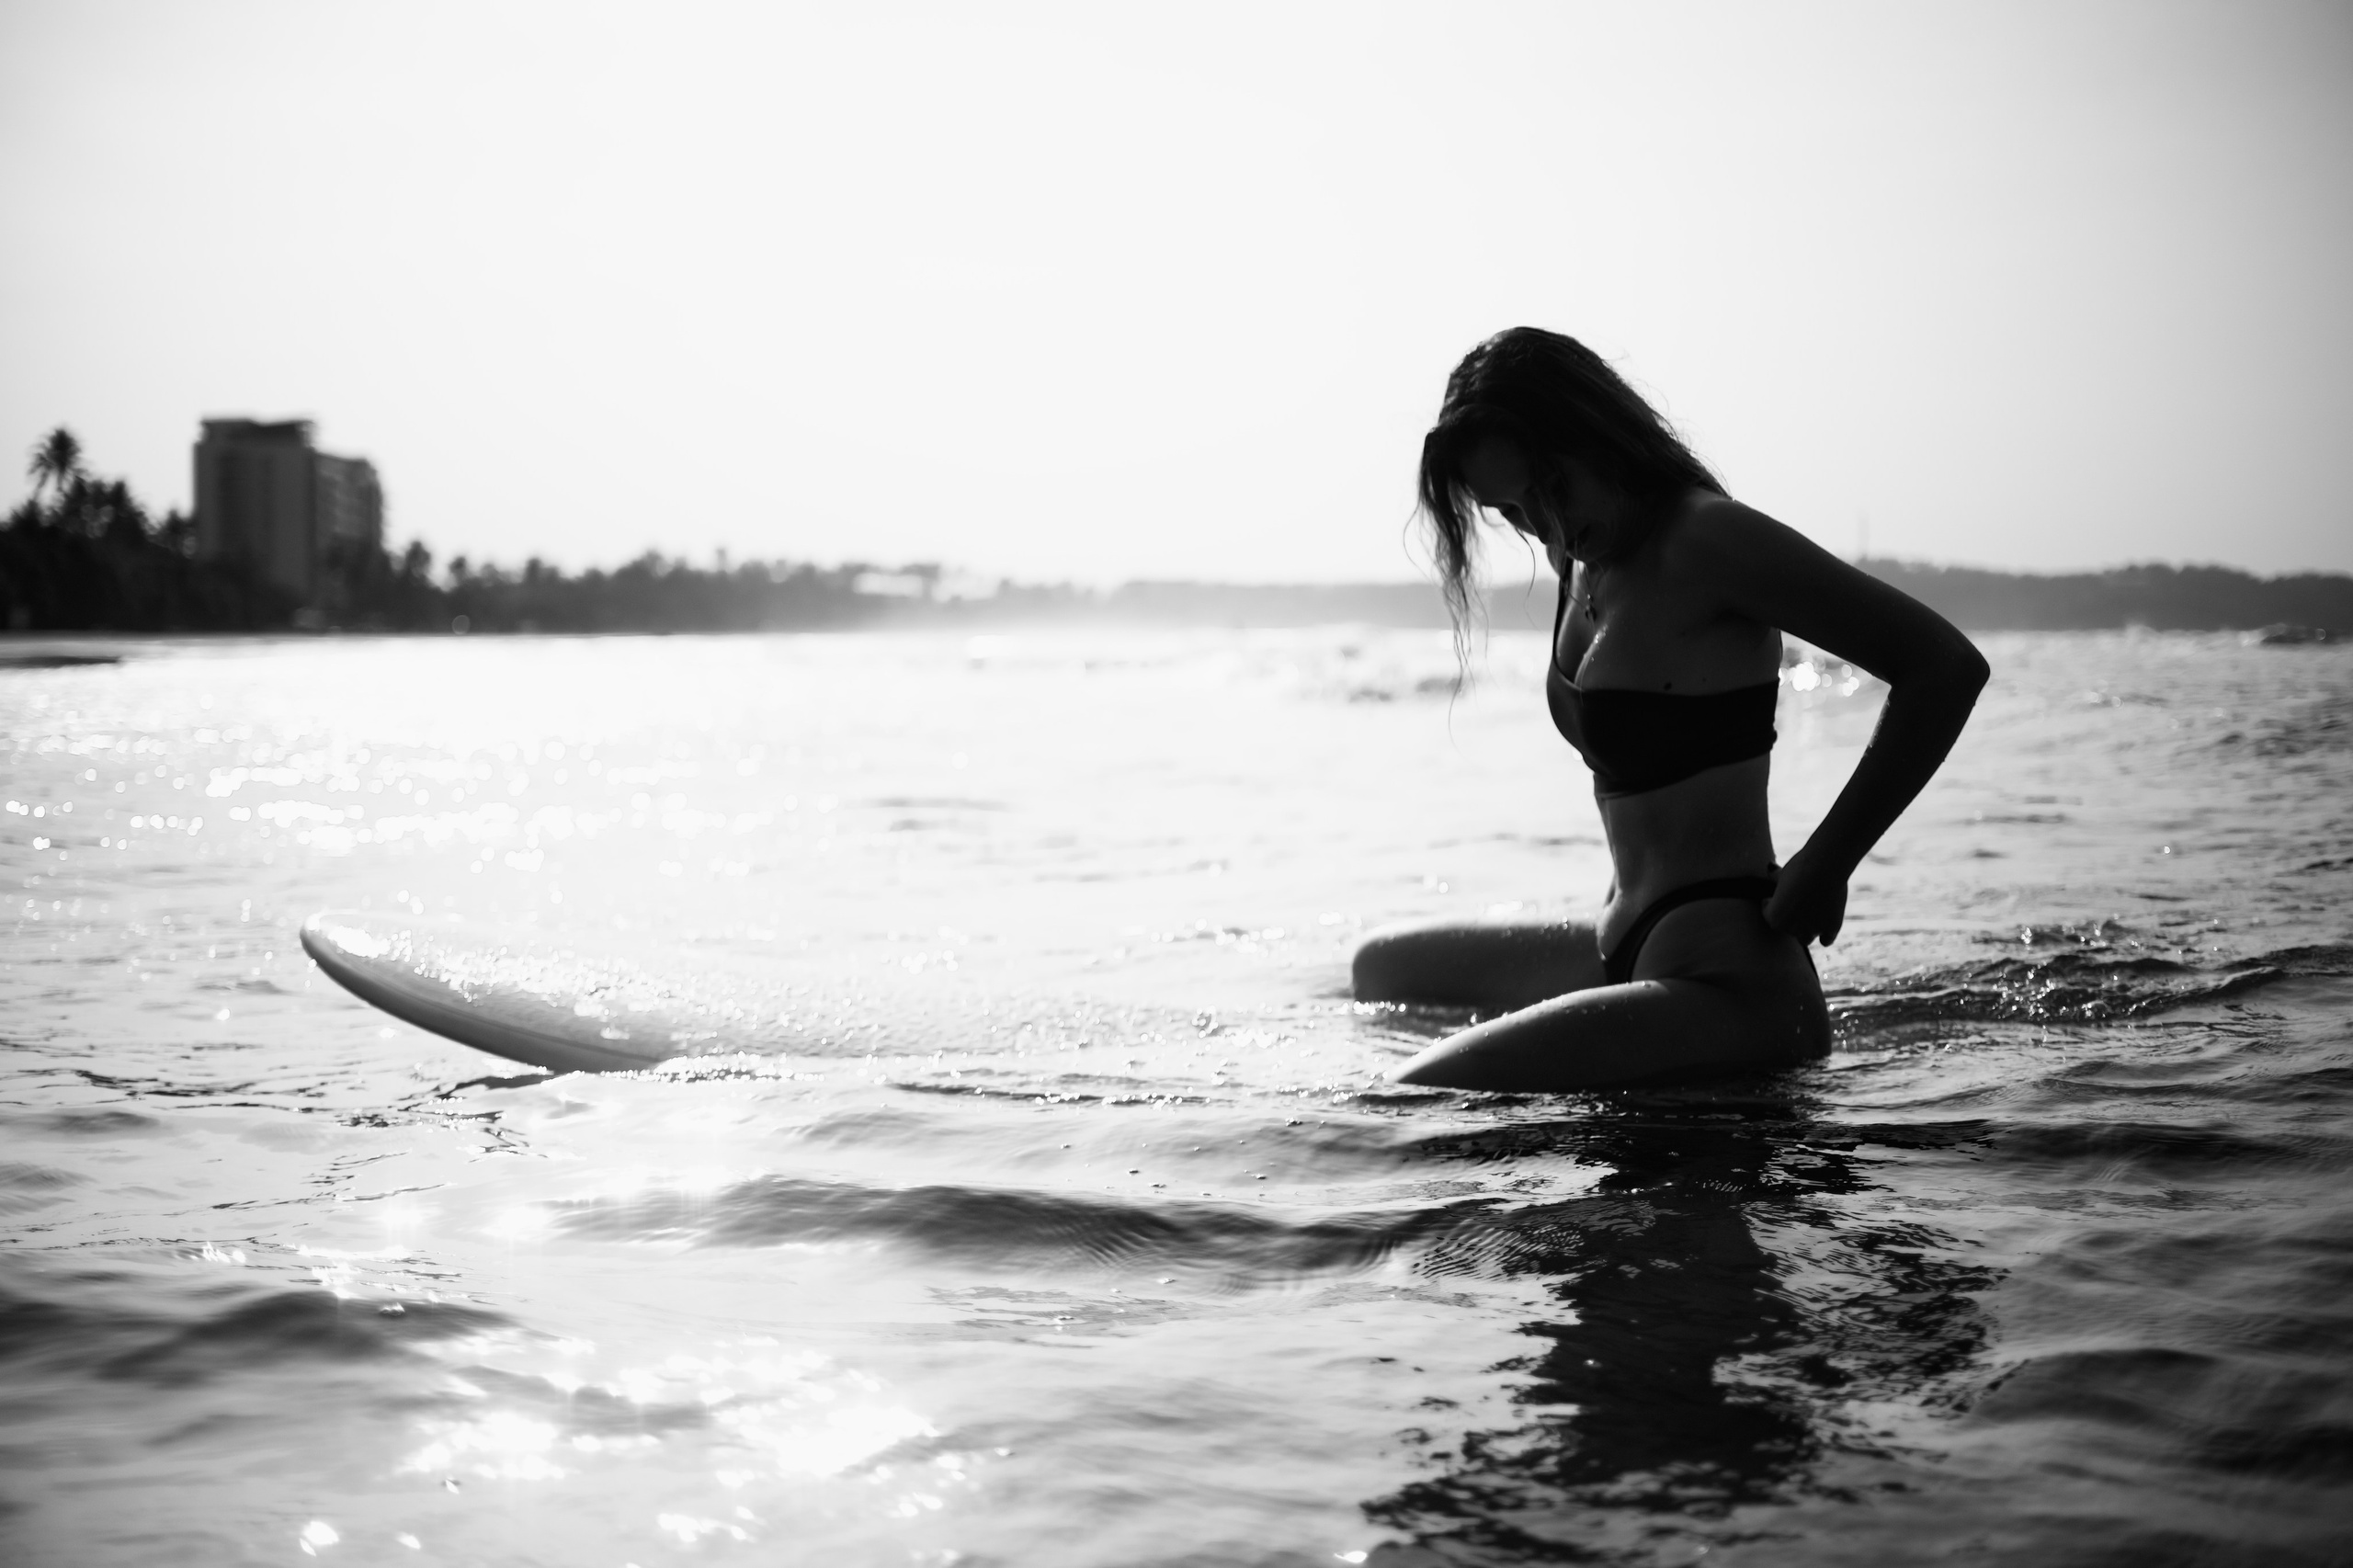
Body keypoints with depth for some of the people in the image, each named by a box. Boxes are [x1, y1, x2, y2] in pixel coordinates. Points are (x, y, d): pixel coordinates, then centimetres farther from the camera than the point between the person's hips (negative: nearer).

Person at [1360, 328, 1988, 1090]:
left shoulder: (1703, 538, -15)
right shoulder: (1587, 558, 11)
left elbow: (1947, 668, -19)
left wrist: (1822, 869, -15)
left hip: (1730, 990, -11)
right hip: (1635, 953, 11)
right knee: (1382, 968, 29)